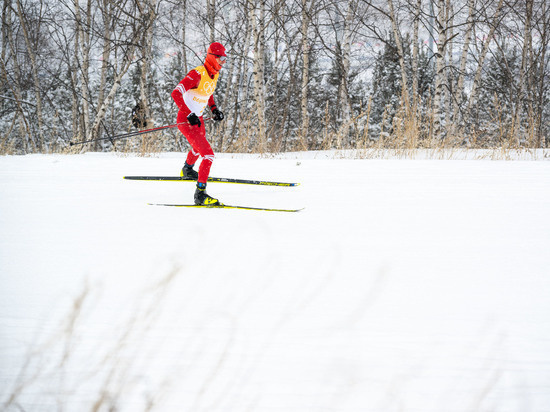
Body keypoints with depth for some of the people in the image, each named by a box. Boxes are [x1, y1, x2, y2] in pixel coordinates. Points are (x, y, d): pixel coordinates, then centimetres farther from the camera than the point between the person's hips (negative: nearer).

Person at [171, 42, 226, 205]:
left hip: (197, 118, 10)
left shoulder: (214, 73, 2)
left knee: (199, 147, 36)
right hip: (186, 120, -10)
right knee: (208, 154, -19)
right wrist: (190, 115, -34)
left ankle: (187, 170, 66)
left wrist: (214, 108, 10)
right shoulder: (198, 74, -26)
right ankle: (200, 194, -19)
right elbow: (176, 93, -30)